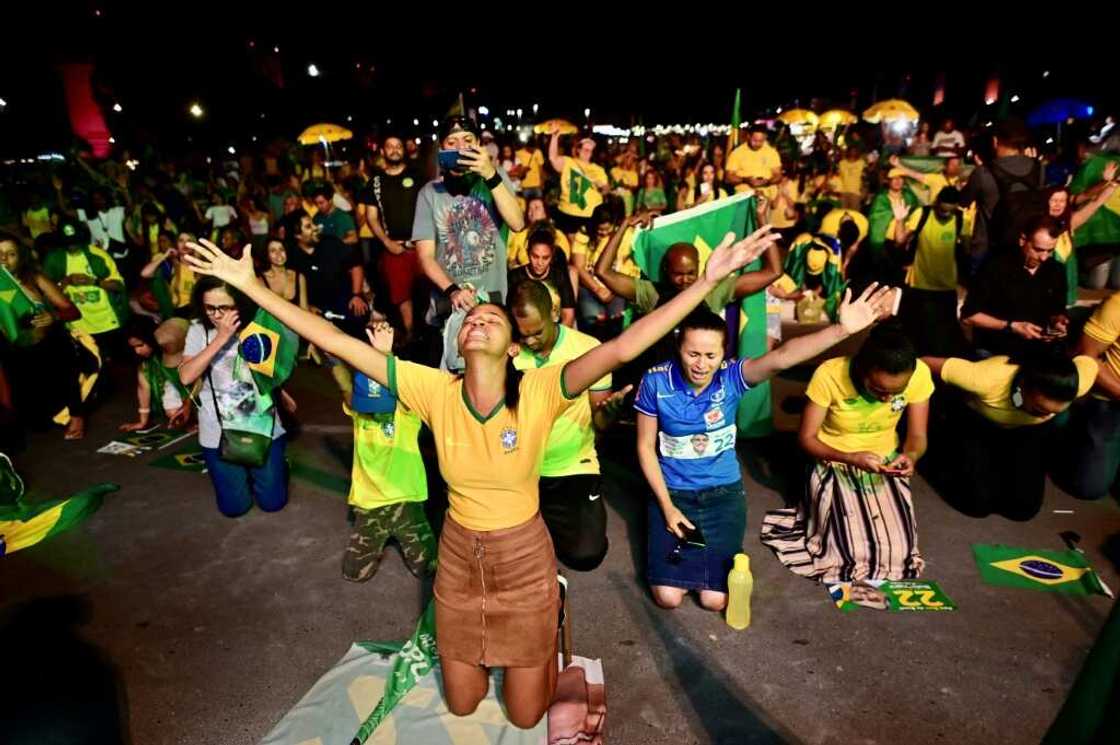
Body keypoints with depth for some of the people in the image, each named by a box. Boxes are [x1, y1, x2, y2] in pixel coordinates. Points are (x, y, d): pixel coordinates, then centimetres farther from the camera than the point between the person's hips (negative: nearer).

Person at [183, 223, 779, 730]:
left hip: (524, 557, -2)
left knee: (526, 714, 16)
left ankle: (550, 628, 43)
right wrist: (251, 286, -19)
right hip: (459, 556, 2)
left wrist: (708, 280, -44)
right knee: (461, 705, 21)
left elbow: (622, 349, -36)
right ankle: (480, 651, 51)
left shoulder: (539, 391, -24)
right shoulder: (435, 390, -18)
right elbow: (338, 344, -18)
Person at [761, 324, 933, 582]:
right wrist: (852, 458, -32)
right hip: (835, 466, -2)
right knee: (849, 553, -17)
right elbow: (806, 438, -16)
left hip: (886, 465, 3)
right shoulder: (829, 375, -27)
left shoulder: (919, 374, -19)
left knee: (899, 551, -12)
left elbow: (917, 436, -7)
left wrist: (910, 456, -30)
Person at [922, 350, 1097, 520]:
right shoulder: (988, 380, -44)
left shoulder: (1079, 383, -34)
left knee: (1025, 507, -6)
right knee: (979, 502, -12)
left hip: (1029, 429, 3)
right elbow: (925, 362, -34)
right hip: (974, 420, -3)